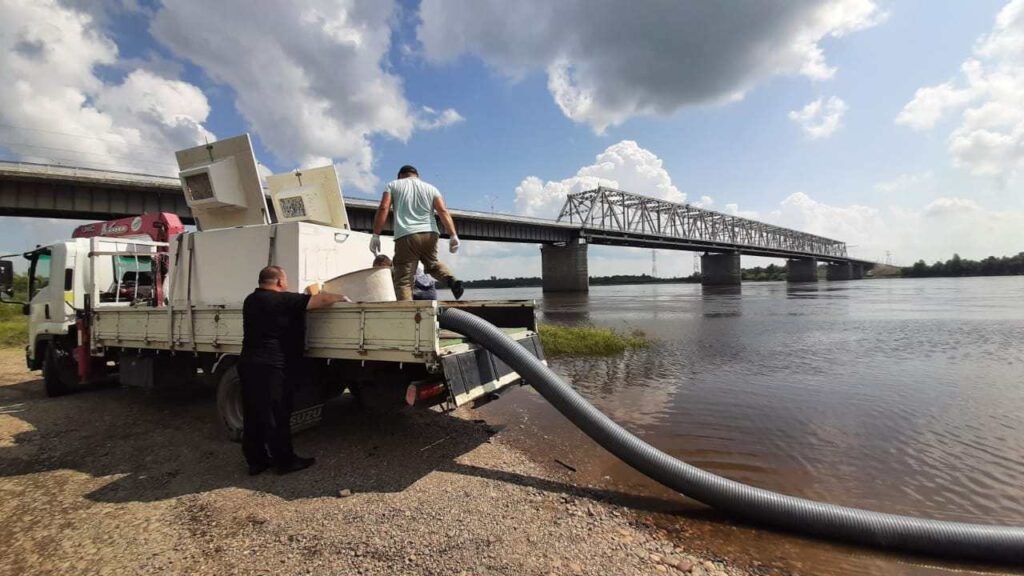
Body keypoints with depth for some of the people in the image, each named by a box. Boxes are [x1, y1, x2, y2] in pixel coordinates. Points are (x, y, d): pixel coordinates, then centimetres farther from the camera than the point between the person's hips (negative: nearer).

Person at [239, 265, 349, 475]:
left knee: (253, 415, 14)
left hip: (248, 364, 9)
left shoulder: (251, 300, 12)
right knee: (277, 416, 3)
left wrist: (304, 298, 17)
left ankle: (255, 461, 25)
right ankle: (285, 461, 15)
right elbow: (322, 299, -13)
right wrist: (341, 297, 3)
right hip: (270, 368, -8)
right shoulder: (283, 300, -14)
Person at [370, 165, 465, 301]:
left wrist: (376, 235, -1)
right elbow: (443, 211, 3)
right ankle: (452, 280, 4)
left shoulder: (393, 185, 14)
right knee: (431, 262, 29)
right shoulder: (431, 188, 18)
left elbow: (383, 209, 0)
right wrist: (453, 235, -5)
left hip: (406, 236, -3)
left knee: (403, 280, -2)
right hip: (430, 234, 3)